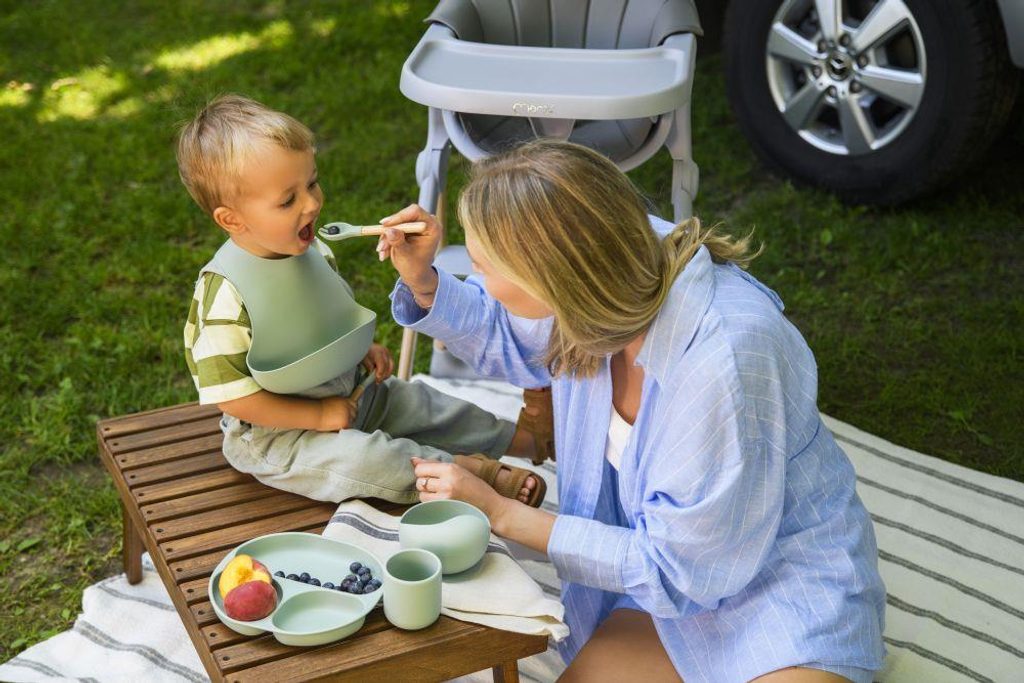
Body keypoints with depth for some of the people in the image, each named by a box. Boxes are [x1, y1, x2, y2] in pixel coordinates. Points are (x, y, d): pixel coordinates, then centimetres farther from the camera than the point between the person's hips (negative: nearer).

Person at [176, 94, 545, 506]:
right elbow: (231, 396, -26)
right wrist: (317, 416, -21)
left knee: (423, 404, 10)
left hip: (344, 392, 8)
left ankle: (520, 441, 24)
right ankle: (471, 472, -19)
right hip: (274, 435, -8)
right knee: (362, 457, -29)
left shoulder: (312, 249, -4)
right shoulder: (225, 295, -30)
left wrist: (362, 349, 0)